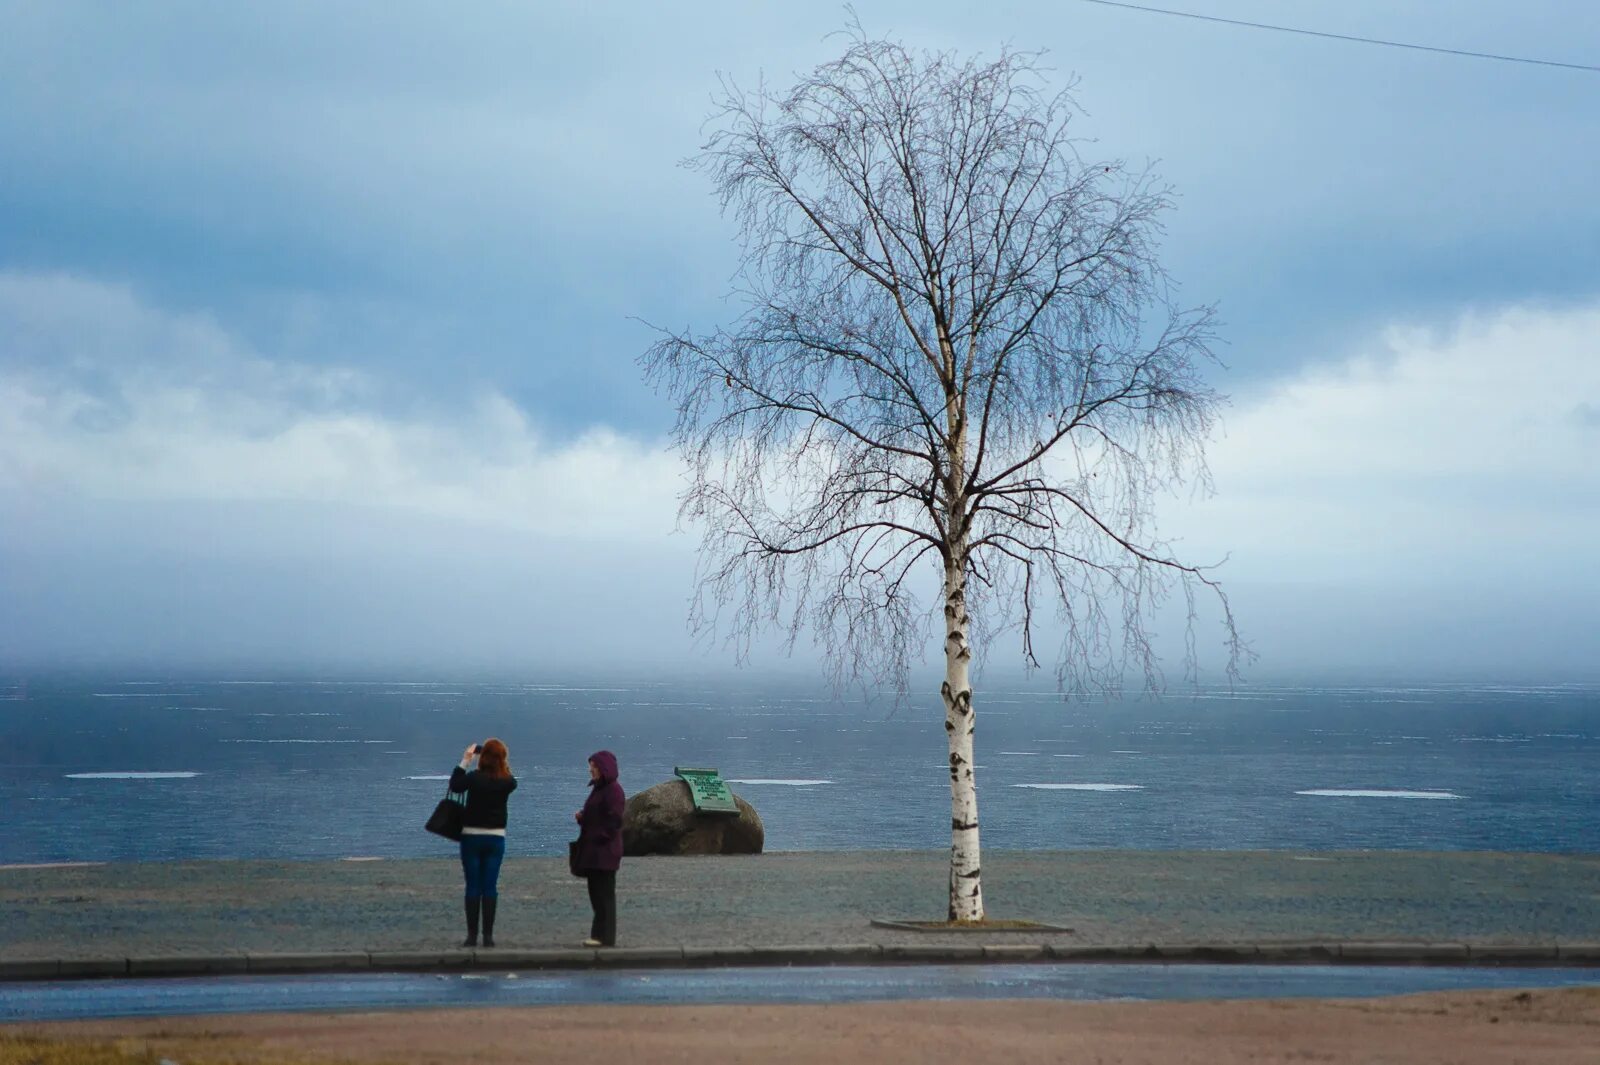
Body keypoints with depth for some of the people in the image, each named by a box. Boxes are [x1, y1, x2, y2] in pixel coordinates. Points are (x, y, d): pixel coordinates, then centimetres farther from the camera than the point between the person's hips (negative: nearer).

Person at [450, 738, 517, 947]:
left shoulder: (474, 777, -13)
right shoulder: (507, 782, -6)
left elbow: (455, 785, 3)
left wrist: (464, 762, 6)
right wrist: (503, 764, 11)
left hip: (472, 837, -2)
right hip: (496, 838, 2)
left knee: (473, 887, 3)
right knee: (490, 887, 5)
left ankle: (472, 935, 2)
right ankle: (488, 935, 3)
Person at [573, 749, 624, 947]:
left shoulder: (613, 790, -13)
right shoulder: (598, 788, 17)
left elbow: (614, 821, -18)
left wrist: (598, 838, -19)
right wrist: (582, 816, 6)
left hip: (605, 850, -10)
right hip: (594, 851, 10)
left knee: (604, 893, -7)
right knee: (596, 893, 11)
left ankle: (605, 937, -4)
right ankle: (600, 934, 15)